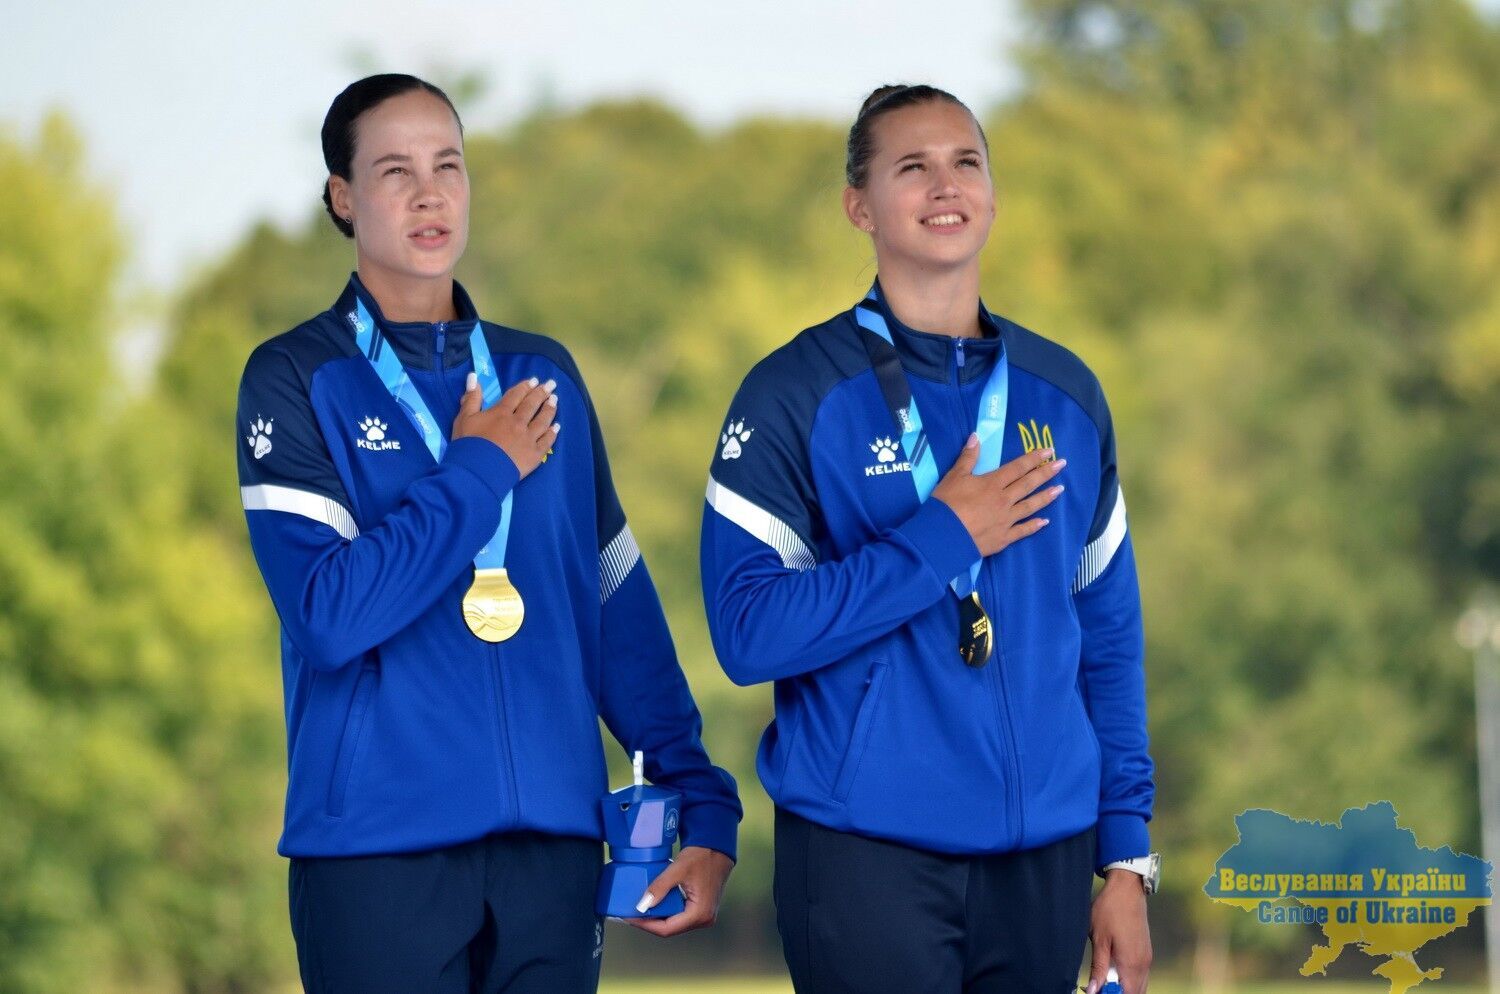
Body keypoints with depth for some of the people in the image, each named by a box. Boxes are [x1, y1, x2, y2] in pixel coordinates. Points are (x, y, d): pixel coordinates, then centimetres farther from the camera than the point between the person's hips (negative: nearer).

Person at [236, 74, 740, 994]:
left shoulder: (544, 374, 12)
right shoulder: (296, 381, -1)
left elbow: (620, 606, 13)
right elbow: (329, 615, -15)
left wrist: (705, 805, 6)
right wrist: (480, 469, -9)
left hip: (553, 839, 4)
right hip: (380, 844, -4)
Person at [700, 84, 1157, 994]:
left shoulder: (1065, 394, 9)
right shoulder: (797, 396, -4)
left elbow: (1108, 637, 12)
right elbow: (749, 633, -13)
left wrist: (1127, 857, 7)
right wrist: (940, 539, -16)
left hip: (1044, 856, 4)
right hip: (869, 853, -4)